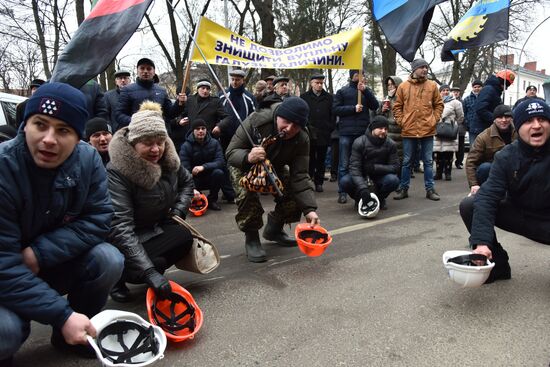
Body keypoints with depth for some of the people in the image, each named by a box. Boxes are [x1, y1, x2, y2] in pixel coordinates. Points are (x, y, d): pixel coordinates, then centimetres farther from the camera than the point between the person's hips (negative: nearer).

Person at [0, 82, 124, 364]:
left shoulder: (88, 159, -15)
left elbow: (97, 220, -13)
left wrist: (39, 254, -26)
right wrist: (62, 315, -30)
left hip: (55, 267, 4)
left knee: (108, 260, -21)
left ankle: (72, 334, 5)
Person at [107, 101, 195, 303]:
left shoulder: (167, 159, -8)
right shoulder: (117, 172, -27)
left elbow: (187, 181, 15)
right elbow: (120, 228, -34)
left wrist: (178, 211, -4)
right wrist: (149, 272, -41)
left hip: (157, 229, 6)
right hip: (126, 241, -6)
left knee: (184, 236, -22)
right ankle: (117, 277, 1)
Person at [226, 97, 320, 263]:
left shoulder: (302, 140, -26)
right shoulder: (255, 122, -35)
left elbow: (299, 177, -27)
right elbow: (231, 153, -31)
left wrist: (309, 209, -38)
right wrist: (248, 157, -55)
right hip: (245, 167, -3)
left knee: (295, 195, -12)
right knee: (248, 195, -32)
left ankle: (274, 230, 17)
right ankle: (251, 238, -8)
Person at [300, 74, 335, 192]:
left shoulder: (329, 97, 9)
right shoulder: (304, 97, 6)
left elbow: (333, 114, 7)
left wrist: (330, 128, -3)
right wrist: (305, 127, -7)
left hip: (324, 134, 1)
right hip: (309, 134, -1)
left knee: (321, 160, 8)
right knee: (310, 159, 3)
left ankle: (319, 182, 16)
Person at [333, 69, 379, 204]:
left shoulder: (367, 90, 16)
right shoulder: (342, 91, 8)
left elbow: (375, 106, 2)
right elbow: (335, 109, -1)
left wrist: (365, 91, -9)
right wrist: (353, 108, -11)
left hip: (363, 132, 3)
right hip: (346, 132, -2)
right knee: (344, 164, -1)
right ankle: (342, 192, 4)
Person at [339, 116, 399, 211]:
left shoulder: (390, 144, -10)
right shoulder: (359, 142, -17)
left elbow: (395, 167, -10)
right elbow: (354, 167, -25)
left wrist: (375, 167, -28)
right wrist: (363, 188, -41)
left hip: (379, 176, 1)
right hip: (361, 176, -1)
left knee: (393, 180, -30)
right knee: (345, 181, -30)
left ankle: (380, 198, 3)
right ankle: (359, 200, 2)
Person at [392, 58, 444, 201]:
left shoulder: (432, 85, 5)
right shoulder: (403, 86, 2)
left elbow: (439, 104, 10)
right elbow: (397, 106, 6)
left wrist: (434, 119, 0)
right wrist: (401, 121, -4)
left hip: (428, 130, 1)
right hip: (409, 130, -1)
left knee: (428, 161, 7)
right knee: (406, 162, 7)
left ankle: (430, 189, 15)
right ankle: (403, 189, 17)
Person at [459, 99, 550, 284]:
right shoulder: (506, 157, -12)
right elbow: (488, 197, -22)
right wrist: (482, 242, -34)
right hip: (519, 215, 2)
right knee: (468, 205, -17)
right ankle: (498, 265, -4)